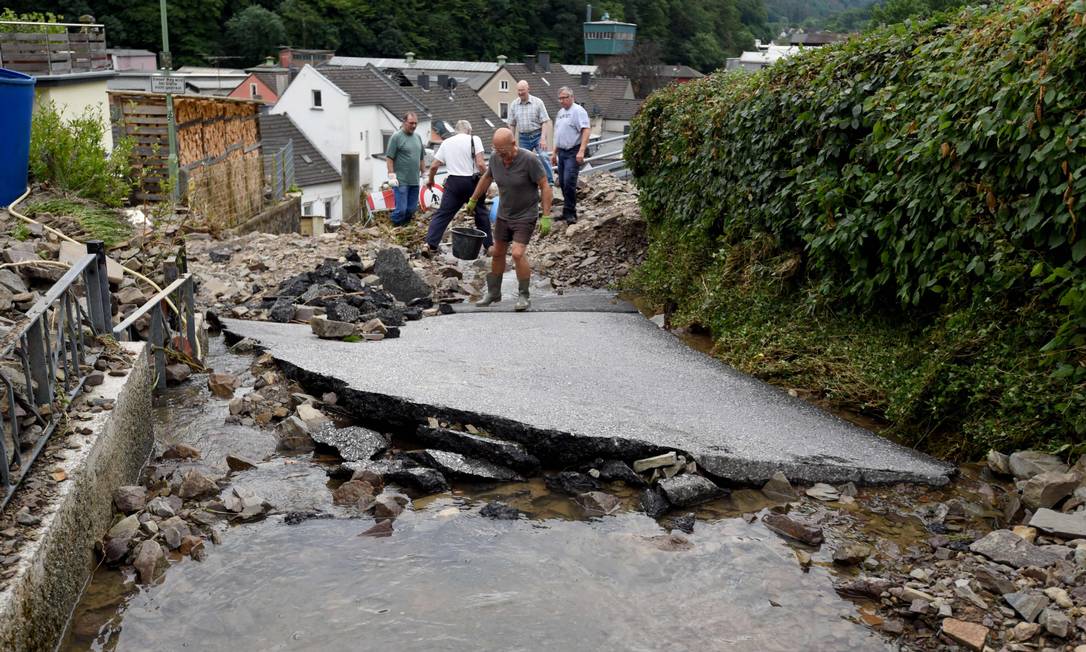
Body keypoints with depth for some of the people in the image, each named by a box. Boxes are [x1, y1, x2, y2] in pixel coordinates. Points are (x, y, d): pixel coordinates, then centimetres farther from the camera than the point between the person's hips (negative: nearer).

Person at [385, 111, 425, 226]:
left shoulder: (418, 137, 15)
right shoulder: (396, 137, -6)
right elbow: (389, 158, -9)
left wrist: (423, 173, 20)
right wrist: (391, 175, -15)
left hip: (414, 181, 6)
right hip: (401, 181, -6)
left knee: (411, 209, 7)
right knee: (401, 209, -9)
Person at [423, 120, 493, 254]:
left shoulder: (447, 143, 8)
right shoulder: (474, 139, -4)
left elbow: (434, 166, 8)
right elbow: (480, 164, -14)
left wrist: (430, 180, 25)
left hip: (453, 182, 2)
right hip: (472, 181, -2)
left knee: (443, 213, 8)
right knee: (481, 213, 13)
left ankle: (431, 243, 4)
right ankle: (488, 244, 21)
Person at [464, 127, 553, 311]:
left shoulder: (529, 159, -24)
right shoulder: (495, 158, -8)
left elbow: (545, 186, -19)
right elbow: (486, 177, 13)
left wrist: (546, 217, -24)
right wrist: (473, 200, 22)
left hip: (525, 216, -6)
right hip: (503, 215, 6)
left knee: (518, 254, -18)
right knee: (497, 253, 14)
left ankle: (524, 296, -2)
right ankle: (493, 293, 30)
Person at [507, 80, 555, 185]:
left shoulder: (537, 102, -5)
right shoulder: (514, 105, 4)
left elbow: (544, 122, -8)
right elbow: (512, 124, 10)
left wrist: (543, 138, -18)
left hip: (537, 135, -4)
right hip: (523, 137, 4)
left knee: (543, 157, -20)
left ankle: (550, 182, -16)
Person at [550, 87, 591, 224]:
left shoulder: (578, 111, -9)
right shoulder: (560, 112, 18)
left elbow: (586, 130, -19)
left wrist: (581, 151, -27)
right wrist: (554, 153, 22)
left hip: (573, 152, -9)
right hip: (561, 152, 9)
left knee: (569, 182, -15)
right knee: (562, 183, 9)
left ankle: (570, 213, -8)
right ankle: (567, 211, 18)